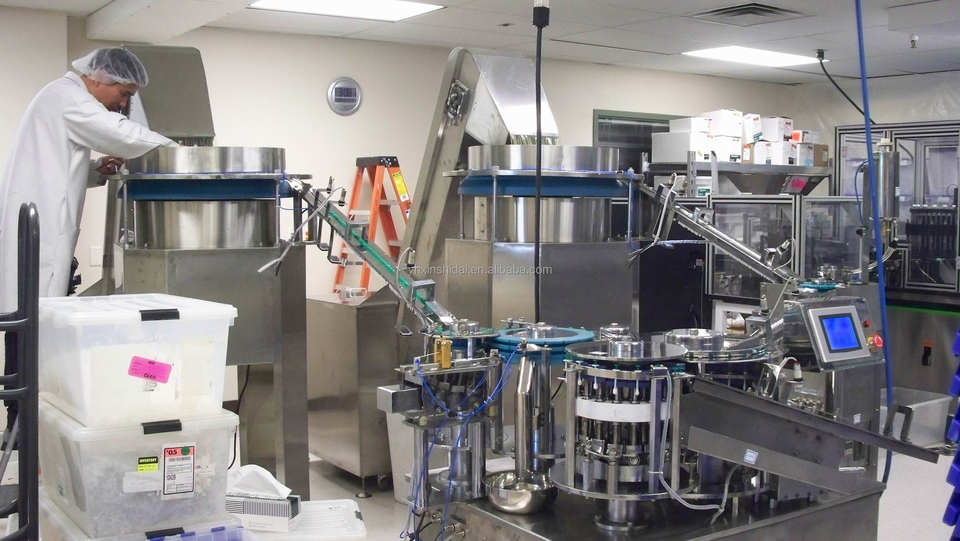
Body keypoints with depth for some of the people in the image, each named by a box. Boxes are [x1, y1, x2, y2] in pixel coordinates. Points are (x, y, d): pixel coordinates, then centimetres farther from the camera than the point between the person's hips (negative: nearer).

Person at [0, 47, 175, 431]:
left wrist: (96, 170, 10)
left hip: (42, 230, 10)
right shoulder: (66, 96, -9)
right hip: (33, 232, -10)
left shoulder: (69, 99, 22)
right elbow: (124, 135, -18)